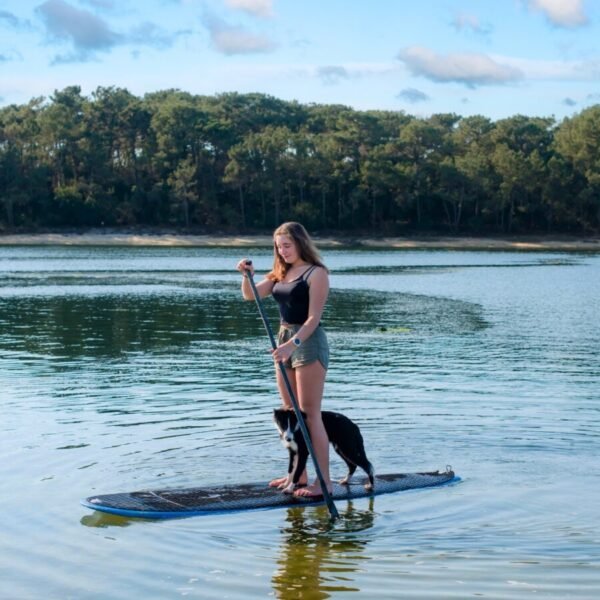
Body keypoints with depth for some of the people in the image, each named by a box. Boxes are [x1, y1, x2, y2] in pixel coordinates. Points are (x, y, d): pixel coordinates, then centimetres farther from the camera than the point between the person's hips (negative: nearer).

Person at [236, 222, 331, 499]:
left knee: (310, 413, -9)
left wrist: (293, 343, -29)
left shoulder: (316, 273, -9)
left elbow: (313, 318, -17)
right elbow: (250, 295, 10)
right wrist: (246, 275, -9)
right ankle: (298, 475, 18)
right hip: (285, 341, 8)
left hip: (308, 342, -8)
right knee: (290, 413, 10)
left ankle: (324, 480, -6)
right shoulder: (281, 273, 12)